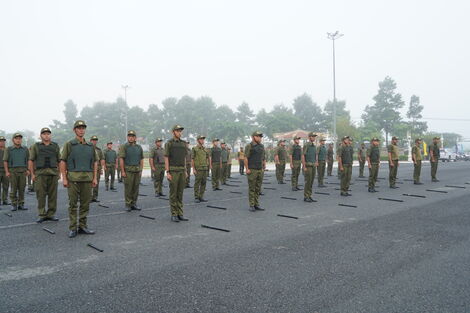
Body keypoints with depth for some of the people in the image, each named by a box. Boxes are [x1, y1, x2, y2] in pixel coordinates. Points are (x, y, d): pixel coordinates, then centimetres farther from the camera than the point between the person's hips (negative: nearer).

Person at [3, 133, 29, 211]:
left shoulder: (25, 149, 7)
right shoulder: (9, 149, 1)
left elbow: (28, 160, 9)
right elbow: (5, 161, 1)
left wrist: (28, 170, 0)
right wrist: (7, 172, -7)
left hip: (22, 171, 2)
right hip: (12, 171, -2)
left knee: (22, 188, 3)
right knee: (13, 189, 0)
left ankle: (21, 204, 10)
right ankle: (14, 205, 7)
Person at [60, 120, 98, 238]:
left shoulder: (90, 146, 12)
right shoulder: (69, 144, 2)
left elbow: (95, 162, 13)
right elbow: (63, 162, 0)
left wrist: (95, 178, 6)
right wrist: (64, 178, -7)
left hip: (87, 178, 3)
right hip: (73, 178, -3)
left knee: (85, 204, 7)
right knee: (73, 204, 2)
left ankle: (82, 226, 17)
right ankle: (73, 228, 9)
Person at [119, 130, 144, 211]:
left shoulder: (139, 147, 11)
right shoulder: (124, 147, -1)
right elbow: (121, 159, -6)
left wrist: (141, 170, 6)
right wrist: (122, 171, -12)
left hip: (137, 170, 4)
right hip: (128, 170, -4)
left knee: (136, 188, 7)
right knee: (128, 188, -1)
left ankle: (134, 204, 15)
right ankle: (128, 205, 7)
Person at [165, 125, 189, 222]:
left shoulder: (183, 143, 13)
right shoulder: (168, 143, -5)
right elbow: (166, 159, -7)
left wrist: (185, 171, 12)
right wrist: (167, 173, -14)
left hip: (181, 171, 6)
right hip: (173, 170, -5)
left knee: (180, 193, 6)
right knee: (173, 193, -3)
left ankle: (180, 214, 12)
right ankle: (174, 215, 5)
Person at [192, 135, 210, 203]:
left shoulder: (204, 149, 13)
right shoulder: (194, 149, -4)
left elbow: (208, 157, 24)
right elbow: (192, 160, -7)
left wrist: (209, 164, 13)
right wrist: (193, 169, -14)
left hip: (205, 168, 6)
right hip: (198, 169, -6)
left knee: (203, 183, 6)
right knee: (197, 183, -3)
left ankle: (201, 197, 12)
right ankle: (196, 198, 3)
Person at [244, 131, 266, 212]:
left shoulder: (261, 146, 12)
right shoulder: (249, 146, -7)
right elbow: (246, 158, -10)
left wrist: (264, 165, 9)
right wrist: (247, 169, -14)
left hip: (260, 170, 6)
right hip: (252, 170, -6)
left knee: (258, 188, 9)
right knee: (251, 188, 0)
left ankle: (256, 204, 17)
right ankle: (251, 205, 6)